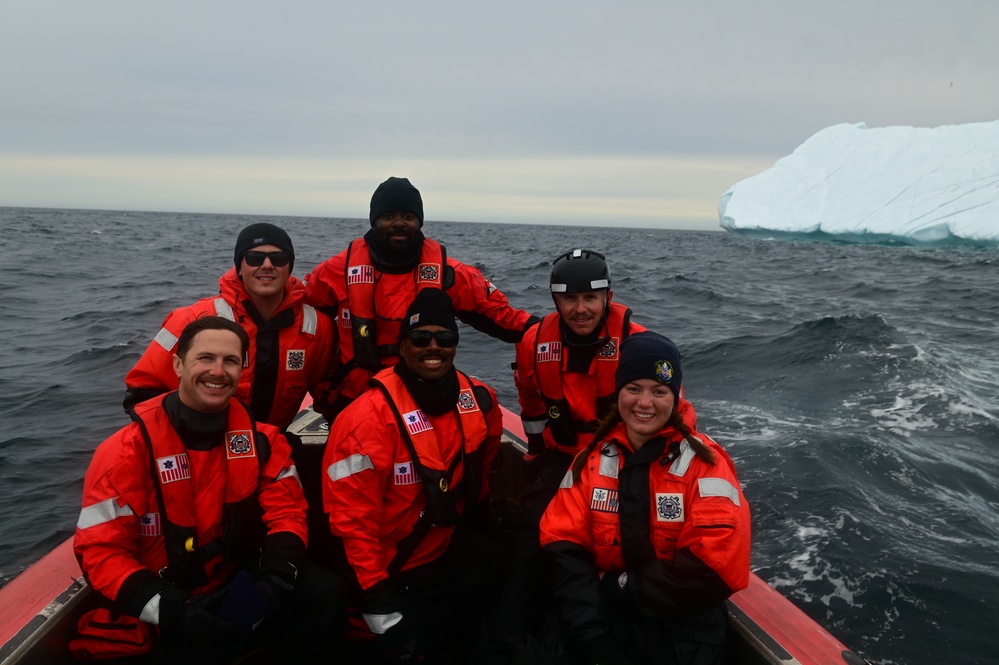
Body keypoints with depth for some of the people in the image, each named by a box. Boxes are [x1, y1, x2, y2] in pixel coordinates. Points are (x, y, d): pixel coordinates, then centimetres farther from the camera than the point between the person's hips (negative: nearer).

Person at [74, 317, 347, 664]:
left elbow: (286, 511, -1)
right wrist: (169, 609, -25)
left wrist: (278, 575, -21)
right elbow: (101, 550, -12)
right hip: (166, 611, -3)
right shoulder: (129, 450, -12)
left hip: (241, 581, 3)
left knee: (326, 593, -17)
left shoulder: (259, 436, -3)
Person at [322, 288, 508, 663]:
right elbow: (352, 517, -20)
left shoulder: (480, 401, -5)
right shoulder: (370, 419, -24)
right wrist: (376, 597, -19)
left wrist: (480, 537, 18)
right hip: (391, 574, -5)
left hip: (450, 558, 5)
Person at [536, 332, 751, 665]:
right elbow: (565, 546, -2)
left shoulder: (704, 463, -8)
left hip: (680, 620, -2)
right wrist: (592, 632, -15)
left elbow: (715, 567, -15)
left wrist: (620, 587, -11)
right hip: (605, 612, 3)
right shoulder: (594, 458, 3)